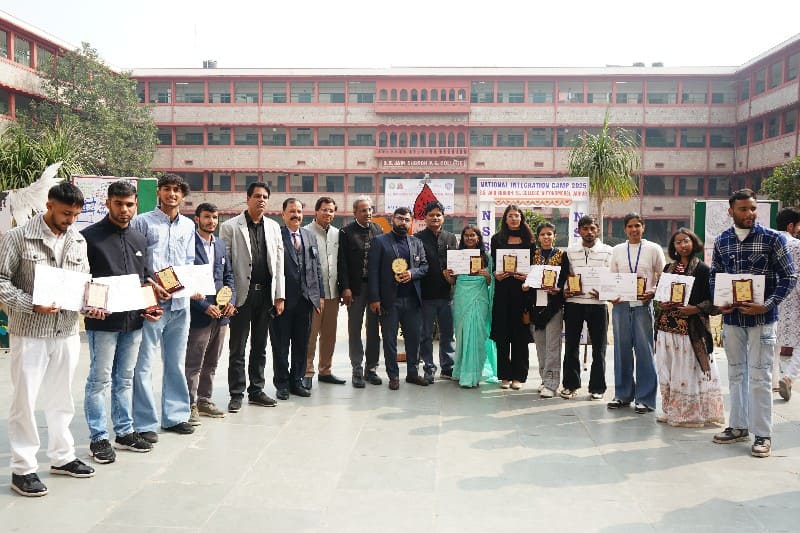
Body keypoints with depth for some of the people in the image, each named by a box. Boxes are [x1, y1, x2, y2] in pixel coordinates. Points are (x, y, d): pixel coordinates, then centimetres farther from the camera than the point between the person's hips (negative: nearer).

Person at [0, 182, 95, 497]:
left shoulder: (78, 241, 7)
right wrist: (32, 305, -20)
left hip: (67, 332, 5)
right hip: (30, 332, -5)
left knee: (61, 398, 15)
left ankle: (62, 456, 29)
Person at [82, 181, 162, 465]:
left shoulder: (139, 239, 14)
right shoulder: (90, 236, -5)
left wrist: (151, 305, 8)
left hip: (133, 320, 6)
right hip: (103, 321, -6)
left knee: (125, 378, 15)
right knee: (100, 380, 1)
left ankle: (124, 432, 25)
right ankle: (98, 438, 11)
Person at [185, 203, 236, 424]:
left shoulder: (221, 244, 13)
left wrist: (231, 300, 0)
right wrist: (204, 306, -17)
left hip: (220, 314, 7)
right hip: (199, 314, -7)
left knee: (211, 363, 16)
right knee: (193, 364, 1)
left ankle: (204, 400, 27)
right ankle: (190, 405, 10)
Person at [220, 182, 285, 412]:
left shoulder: (273, 227, 9)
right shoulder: (230, 227, -4)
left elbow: (278, 263, 9)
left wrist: (279, 296, 5)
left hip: (265, 294, 4)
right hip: (241, 295, -4)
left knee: (260, 347, 13)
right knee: (237, 348, 3)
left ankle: (256, 391, 23)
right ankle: (236, 395, 13)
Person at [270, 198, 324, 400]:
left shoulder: (310, 237, 13)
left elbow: (317, 268, 15)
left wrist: (320, 295, 10)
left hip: (306, 298, 5)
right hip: (282, 299, -5)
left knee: (301, 344, 12)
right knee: (281, 344, 5)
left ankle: (296, 381, 24)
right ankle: (282, 383, 18)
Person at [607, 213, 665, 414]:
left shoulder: (653, 249, 4)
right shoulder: (617, 250, 10)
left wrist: (653, 293, -12)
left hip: (644, 305, -3)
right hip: (620, 305, 3)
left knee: (644, 351, -2)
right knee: (622, 350, 8)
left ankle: (645, 398, 7)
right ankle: (623, 394, 20)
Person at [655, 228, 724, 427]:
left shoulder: (702, 269, -3)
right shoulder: (668, 268, 13)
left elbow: (712, 300, -7)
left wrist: (694, 309, -20)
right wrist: (661, 304, -2)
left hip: (691, 328, -5)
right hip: (667, 326, 6)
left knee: (689, 371, -3)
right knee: (667, 371, 9)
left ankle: (692, 413, 8)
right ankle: (672, 411, 19)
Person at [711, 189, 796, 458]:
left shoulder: (772, 238, -5)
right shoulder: (721, 241, 5)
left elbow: (789, 276, -5)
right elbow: (714, 276, 13)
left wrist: (767, 305, -15)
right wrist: (718, 303, -4)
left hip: (761, 318, -4)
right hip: (732, 318, 4)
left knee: (759, 376, -1)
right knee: (735, 374, 13)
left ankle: (763, 435, 10)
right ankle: (738, 426, 26)